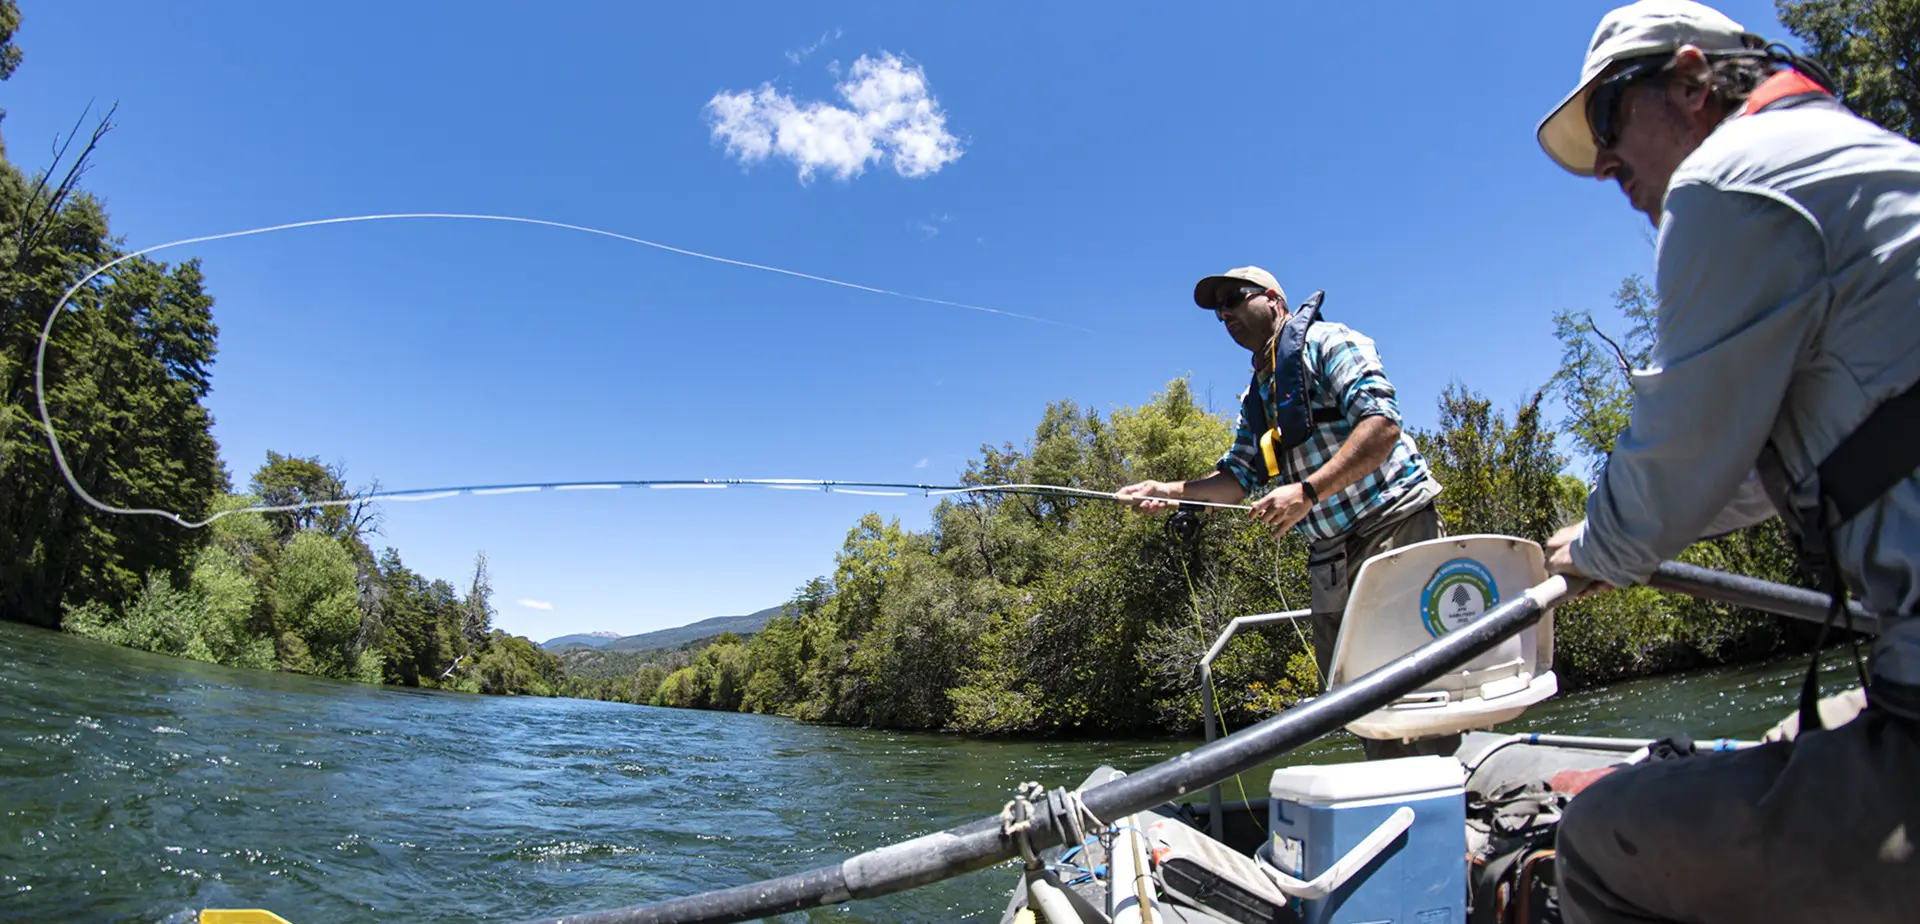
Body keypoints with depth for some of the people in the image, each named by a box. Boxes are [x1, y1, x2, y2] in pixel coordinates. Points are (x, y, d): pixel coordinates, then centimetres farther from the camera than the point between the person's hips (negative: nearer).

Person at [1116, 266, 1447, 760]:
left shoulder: (1325, 342, -5)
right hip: (1331, 553, 8)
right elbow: (1236, 478, 17)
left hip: (1391, 521, -8)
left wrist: (1307, 491, -26)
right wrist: (1169, 491, 0)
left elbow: (1382, 423, -19)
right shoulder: (1256, 399, 20)